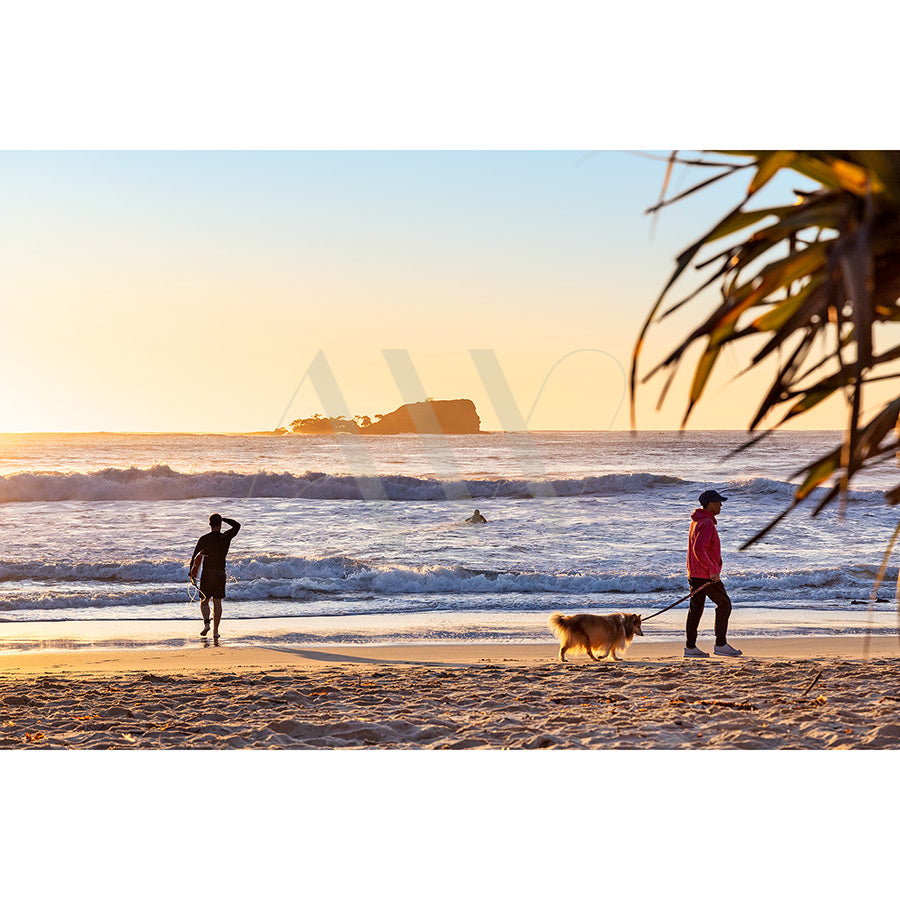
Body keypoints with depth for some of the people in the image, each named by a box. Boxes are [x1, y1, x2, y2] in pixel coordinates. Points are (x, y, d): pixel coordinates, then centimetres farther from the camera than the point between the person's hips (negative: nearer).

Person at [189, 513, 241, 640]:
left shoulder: (204, 539, -6)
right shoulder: (226, 537, -1)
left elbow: (194, 556, -5)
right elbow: (237, 525, 16)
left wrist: (192, 573, 4)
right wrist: (223, 519, 19)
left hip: (207, 573, -2)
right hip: (220, 573, 2)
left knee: (204, 602, 8)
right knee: (217, 603, 7)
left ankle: (206, 623, -17)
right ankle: (215, 631, 4)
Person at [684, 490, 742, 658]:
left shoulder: (697, 521, 15)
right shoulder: (707, 523, -18)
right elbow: (699, 549, -28)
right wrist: (713, 570, -25)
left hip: (694, 573, 10)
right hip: (707, 575, -10)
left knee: (696, 608, 9)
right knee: (724, 605, 2)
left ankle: (690, 647, 9)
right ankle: (721, 644, 5)